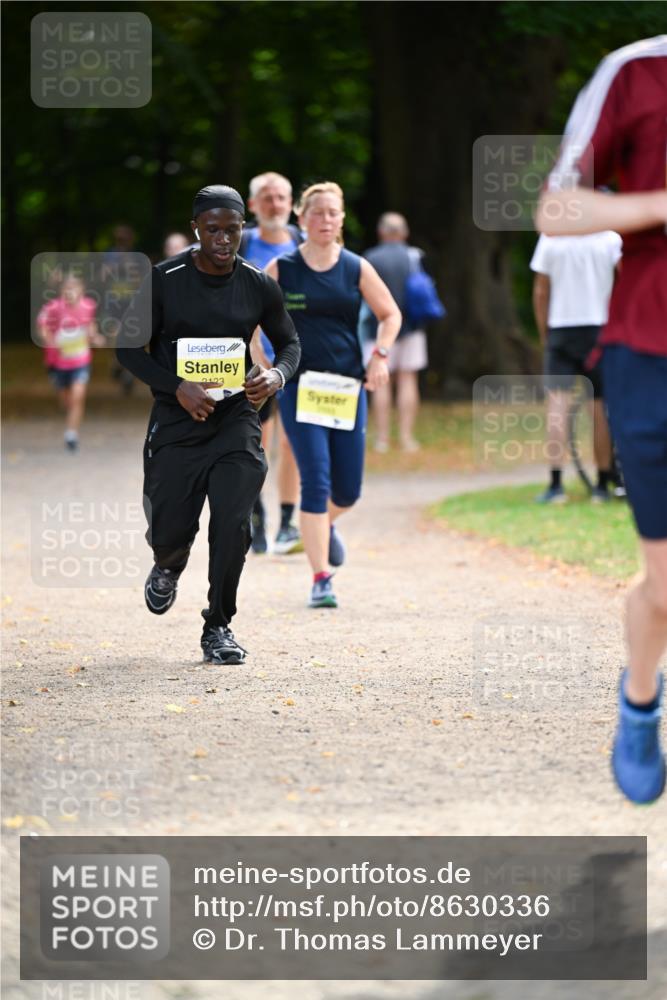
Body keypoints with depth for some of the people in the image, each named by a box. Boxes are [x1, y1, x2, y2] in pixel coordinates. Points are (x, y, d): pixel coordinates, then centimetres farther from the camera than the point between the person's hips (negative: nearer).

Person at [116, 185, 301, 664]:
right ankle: (168, 568, 40)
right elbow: (129, 347, -4)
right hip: (176, 421, -1)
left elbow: (289, 343, 12)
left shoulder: (259, 287, -3)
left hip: (235, 417, 1)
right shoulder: (165, 279, -9)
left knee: (233, 523, -12)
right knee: (169, 529, 0)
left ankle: (219, 626, 5)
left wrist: (278, 374, -11)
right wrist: (177, 387, -18)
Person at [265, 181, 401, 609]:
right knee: (316, 480, -12)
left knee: (348, 490, 5)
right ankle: (321, 580, -9)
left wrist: (380, 355, -2)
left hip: (348, 387, 2)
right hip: (299, 387, -2)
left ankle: (326, 525, 42)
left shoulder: (356, 269, 4)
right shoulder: (282, 269, -1)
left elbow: (391, 315, 13)